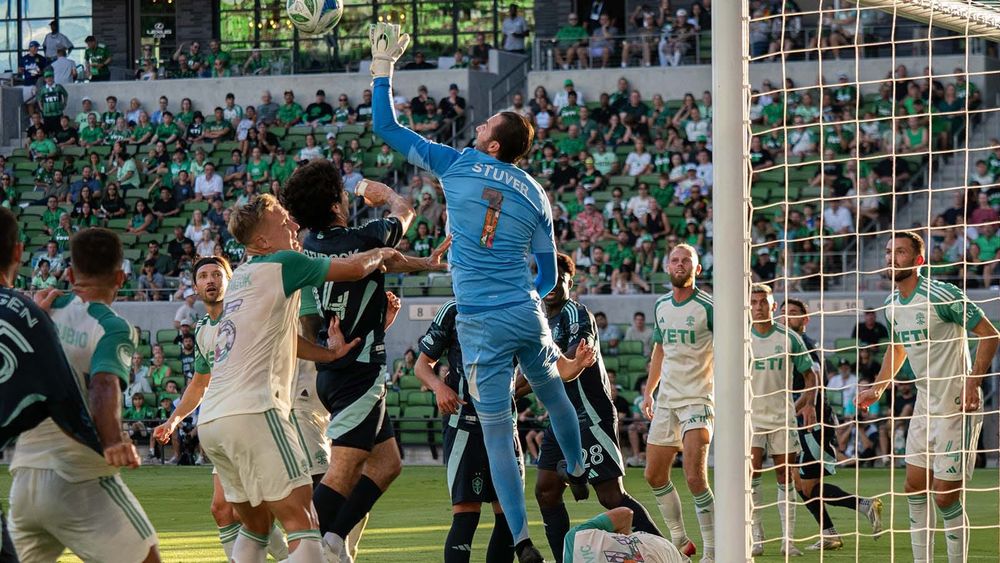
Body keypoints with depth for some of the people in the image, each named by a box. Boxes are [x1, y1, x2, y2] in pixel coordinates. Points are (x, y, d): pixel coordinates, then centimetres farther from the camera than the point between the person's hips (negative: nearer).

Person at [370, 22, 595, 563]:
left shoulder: (459, 165, -1)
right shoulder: (535, 194, 7)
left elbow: (385, 127, 4)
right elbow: (548, 275, 13)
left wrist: (383, 67, 15)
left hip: (480, 324, -3)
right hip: (526, 314, 3)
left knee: (497, 430, -1)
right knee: (553, 393, 28)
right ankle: (577, 472, 49)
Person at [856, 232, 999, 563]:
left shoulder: (941, 295, -17)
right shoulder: (892, 304, 7)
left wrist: (973, 380, -24)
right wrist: (878, 388, 20)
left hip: (957, 405, -8)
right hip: (925, 404, 8)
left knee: (946, 497, -8)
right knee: (915, 489, 8)